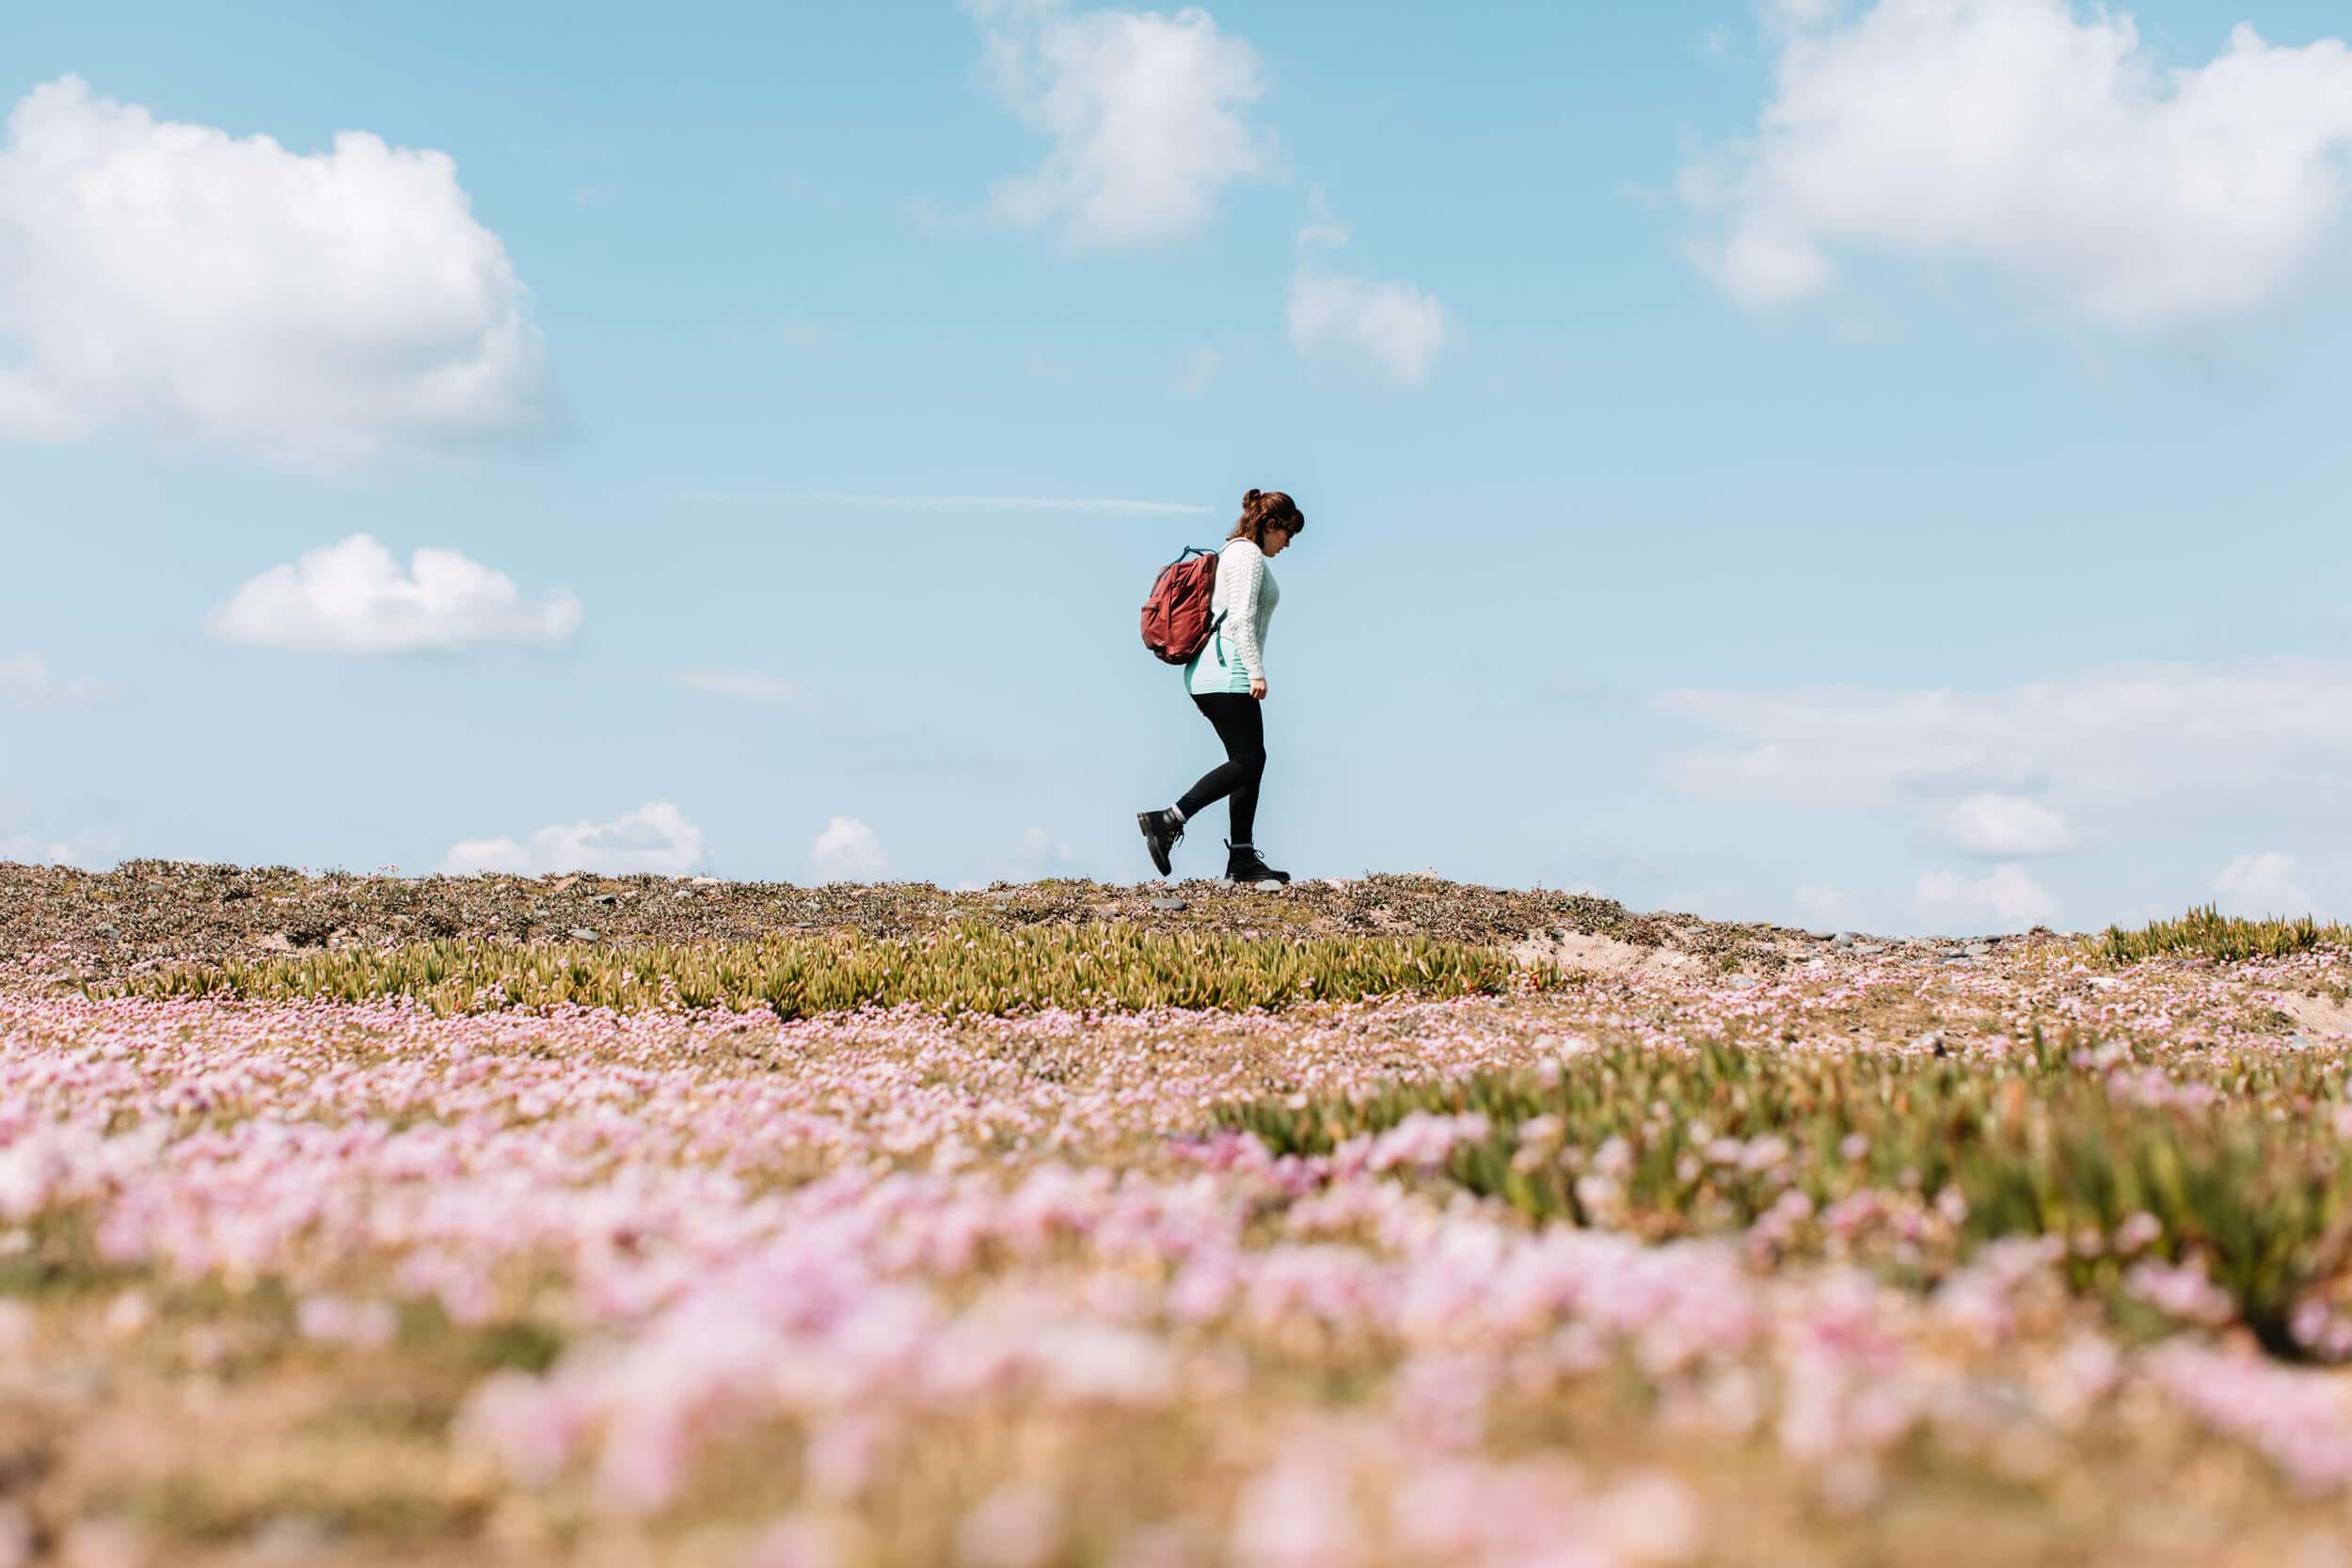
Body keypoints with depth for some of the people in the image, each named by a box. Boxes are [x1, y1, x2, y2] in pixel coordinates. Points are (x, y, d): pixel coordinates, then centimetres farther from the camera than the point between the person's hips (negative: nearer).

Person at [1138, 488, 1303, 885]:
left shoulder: (1233, 552, 22)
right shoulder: (1249, 555, -8)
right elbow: (1242, 618, -19)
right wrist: (1257, 672, -21)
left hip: (1209, 674, 11)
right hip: (1228, 673, -11)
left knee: (1251, 760, 9)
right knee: (1247, 760, -12)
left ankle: (1242, 859, 7)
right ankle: (1168, 821, -21)